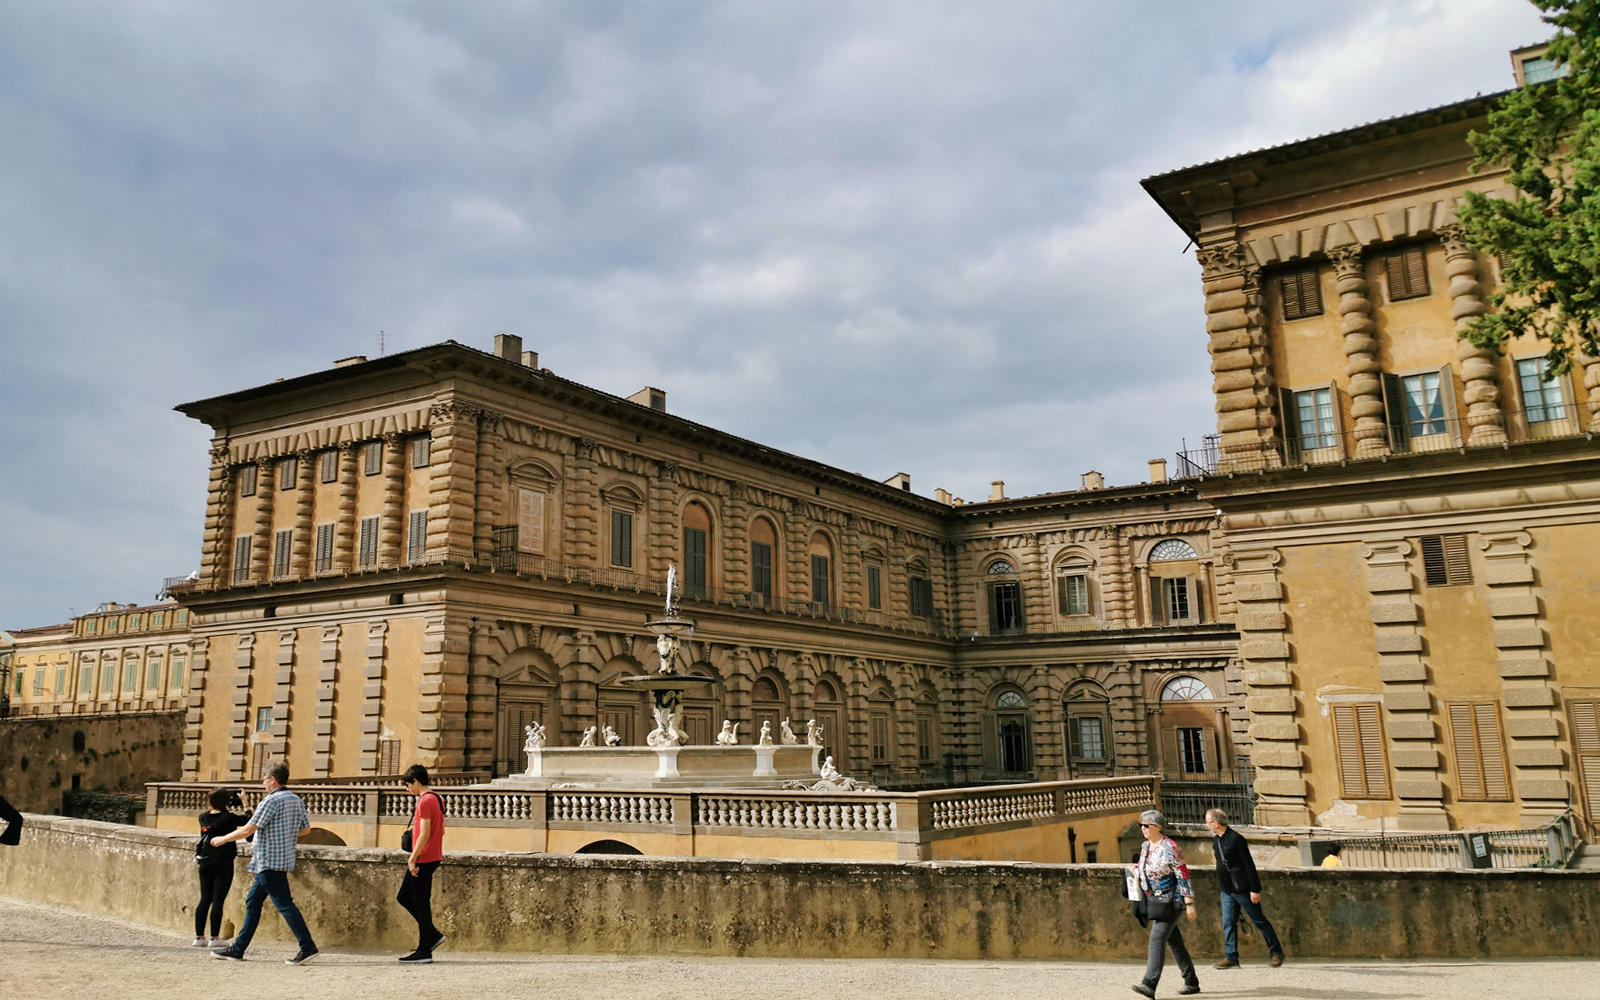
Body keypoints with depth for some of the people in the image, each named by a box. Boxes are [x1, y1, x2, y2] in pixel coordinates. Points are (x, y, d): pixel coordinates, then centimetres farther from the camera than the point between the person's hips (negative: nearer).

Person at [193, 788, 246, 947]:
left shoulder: (204, 817, 1)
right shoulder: (229, 818, -13)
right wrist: (244, 804, 11)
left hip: (205, 862, 6)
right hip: (223, 863, -6)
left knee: (205, 899, 11)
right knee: (218, 900, -1)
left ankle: (199, 936, 14)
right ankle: (215, 937, 1)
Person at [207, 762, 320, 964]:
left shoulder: (271, 801, -15)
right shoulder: (296, 801, 11)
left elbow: (248, 829, -15)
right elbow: (305, 829, 15)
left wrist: (223, 839, -1)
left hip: (270, 862, -9)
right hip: (284, 859, 9)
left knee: (284, 904, -8)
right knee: (253, 902, 16)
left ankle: (308, 947, -10)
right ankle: (238, 949, 21)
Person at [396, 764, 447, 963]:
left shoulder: (425, 801, -16)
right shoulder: (436, 798, 14)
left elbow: (424, 834, -21)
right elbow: (441, 831, 18)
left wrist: (413, 858, -18)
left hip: (423, 860, -10)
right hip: (433, 857, 10)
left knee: (421, 902, -3)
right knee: (404, 897, 16)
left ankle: (424, 951, 4)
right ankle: (433, 934, 17)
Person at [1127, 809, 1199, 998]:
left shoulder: (1169, 848, -16)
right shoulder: (1145, 846, 8)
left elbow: (1183, 875, -16)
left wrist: (1189, 903, -17)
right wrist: (1136, 869, -1)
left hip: (1170, 902, -8)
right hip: (1155, 901, 8)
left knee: (1157, 939, -16)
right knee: (1173, 941, 14)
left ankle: (1149, 984, -21)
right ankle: (1191, 982, 26)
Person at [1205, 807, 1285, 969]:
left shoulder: (1236, 839, -17)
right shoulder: (1216, 840, 8)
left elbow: (1249, 865, -17)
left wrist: (1255, 889, -17)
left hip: (1242, 889, -7)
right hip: (1226, 889, 8)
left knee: (1259, 920, 5)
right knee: (1228, 923, 2)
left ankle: (1276, 953, 18)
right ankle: (1231, 957, 3)